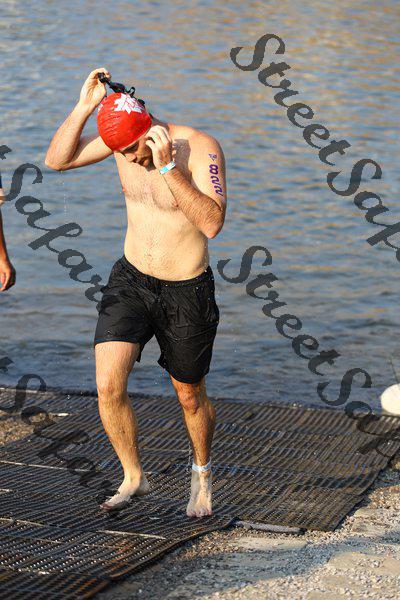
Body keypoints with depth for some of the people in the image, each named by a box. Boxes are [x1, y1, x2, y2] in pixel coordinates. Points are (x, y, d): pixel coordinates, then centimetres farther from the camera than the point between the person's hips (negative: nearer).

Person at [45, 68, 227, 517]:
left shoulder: (201, 148, -21)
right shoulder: (123, 138, -5)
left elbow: (212, 223, -31)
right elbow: (56, 160, -5)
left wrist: (167, 167, -37)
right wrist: (83, 107, -18)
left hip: (186, 293, -3)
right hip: (130, 282, 3)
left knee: (190, 398, 12)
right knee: (108, 385, -13)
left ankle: (202, 472, 42)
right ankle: (133, 477, 10)